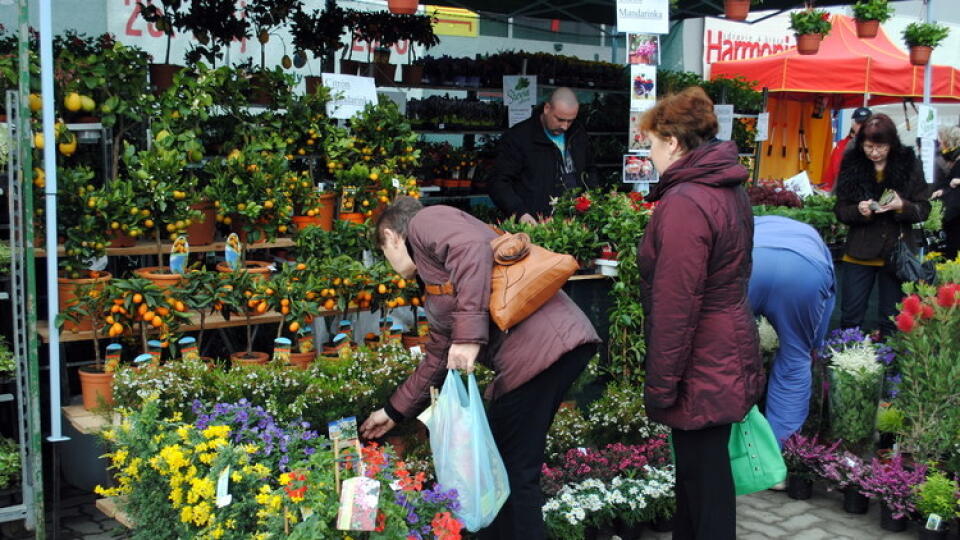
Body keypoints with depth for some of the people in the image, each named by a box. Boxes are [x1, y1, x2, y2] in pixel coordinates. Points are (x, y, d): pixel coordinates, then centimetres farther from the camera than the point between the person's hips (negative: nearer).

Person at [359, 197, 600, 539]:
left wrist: (469, 334, -21)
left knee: (513, 471, -1)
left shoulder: (423, 222, 4)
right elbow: (438, 358, 35)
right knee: (499, 461, 18)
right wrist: (394, 411, 44)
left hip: (544, 343, -10)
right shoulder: (435, 288, 30)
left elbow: (473, 247, -17)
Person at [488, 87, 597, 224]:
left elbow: (589, 170, 29)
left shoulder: (578, 133, 14)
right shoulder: (518, 137, -5)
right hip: (534, 223, -5)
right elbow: (499, 182, -7)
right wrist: (519, 212, -22)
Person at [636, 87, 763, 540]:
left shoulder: (685, 203, -22)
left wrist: (659, 384, -17)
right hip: (728, 360, 10)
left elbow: (675, 307, -24)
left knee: (704, 480, 2)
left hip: (701, 367, -10)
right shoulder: (730, 189, 10)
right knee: (699, 470, 20)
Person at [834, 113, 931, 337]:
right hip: (859, 252, 1)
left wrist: (902, 206, -21)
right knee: (850, 317, 7)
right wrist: (858, 211, -19)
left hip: (896, 251, -1)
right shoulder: (851, 164, -1)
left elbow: (923, 209, 0)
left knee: (892, 319, 8)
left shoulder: (909, 164, -4)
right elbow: (840, 209, 2)